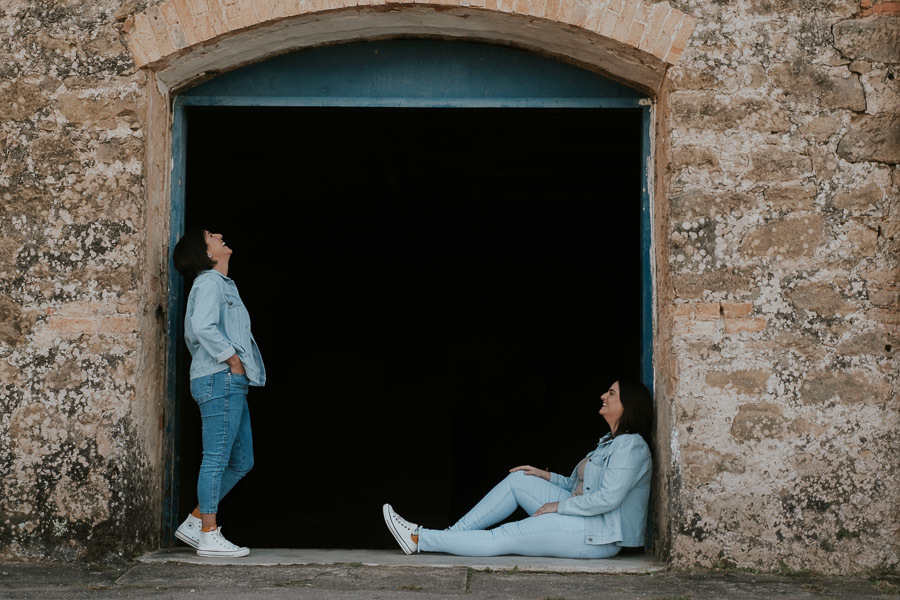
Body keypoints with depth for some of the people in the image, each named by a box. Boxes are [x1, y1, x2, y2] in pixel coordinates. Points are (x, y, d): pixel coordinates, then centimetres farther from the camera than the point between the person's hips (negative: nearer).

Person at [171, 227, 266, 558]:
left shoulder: (222, 285, 23)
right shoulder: (209, 283, -7)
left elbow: (191, 335, 31)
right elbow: (203, 326, -24)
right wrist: (232, 359, -16)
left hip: (231, 384, 10)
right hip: (220, 380, -10)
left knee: (241, 461, 11)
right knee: (217, 458, -7)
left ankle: (194, 523, 14)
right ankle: (209, 536, -2)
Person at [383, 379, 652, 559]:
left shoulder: (630, 446, -15)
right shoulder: (610, 442, 19)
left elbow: (608, 498, -24)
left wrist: (560, 505, -16)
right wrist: (548, 477, 9)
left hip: (597, 535, -10)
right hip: (584, 519, 10)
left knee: (498, 540, -10)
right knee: (518, 480, 4)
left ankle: (418, 540, -7)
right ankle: (453, 534, 3)